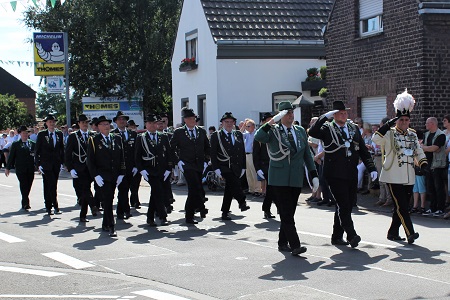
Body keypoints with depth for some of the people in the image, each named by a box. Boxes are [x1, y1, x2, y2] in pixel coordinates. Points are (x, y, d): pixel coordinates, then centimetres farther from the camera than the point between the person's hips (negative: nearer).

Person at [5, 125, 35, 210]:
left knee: (28, 187, 4)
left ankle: (24, 204, 16)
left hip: (31, 169, 3)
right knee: (24, 186, -11)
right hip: (20, 169, -3)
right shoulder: (16, 144, 5)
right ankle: (25, 203, -15)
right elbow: (11, 157, 5)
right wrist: (8, 168, 3)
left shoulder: (33, 144, 12)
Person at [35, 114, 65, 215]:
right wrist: (38, 164, -6)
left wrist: (62, 162, 6)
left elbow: (62, 149, 13)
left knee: (53, 186, 6)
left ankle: (48, 207, 14)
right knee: (50, 186, -9)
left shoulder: (59, 134, 8)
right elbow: (37, 150, 1)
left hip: (56, 165, 3)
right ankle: (55, 206, -10)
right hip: (46, 165, -3)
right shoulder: (41, 134, -1)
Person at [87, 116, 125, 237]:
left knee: (109, 201, 10)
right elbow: (90, 160, -3)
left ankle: (105, 225, 23)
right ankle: (111, 227, -11)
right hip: (102, 176, -4)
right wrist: (96, 175, -12)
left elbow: (122, 158, 12)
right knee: (107, 201, -11)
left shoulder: (117, 139, 11)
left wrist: (121, 174, 3)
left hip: (115, 176, 4)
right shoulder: (93, 140, -1)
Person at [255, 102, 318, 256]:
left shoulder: (300, 131, 13)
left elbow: (307, 155, 16)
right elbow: (258, 137, -22)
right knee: (286, 214, -10)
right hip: (280, 179, -5)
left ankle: (283, 243, 21)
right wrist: (272, 121, -28)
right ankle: (295, 245, -13)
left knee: (289, 213, 9)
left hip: (296, 179, 5)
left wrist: (314, 175, 10)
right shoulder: (273, 131, -2)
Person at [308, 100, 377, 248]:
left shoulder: (354, 128, 14)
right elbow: (312, 132, -20)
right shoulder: (327, 128, 0)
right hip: (335, 174, -5)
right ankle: (352, 236, -15)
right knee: (343, 204, -13)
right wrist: (325, 117, -20)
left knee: (346, 205, 9)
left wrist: (371, 168, 6)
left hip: (352, 175, 6)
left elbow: (363, 151, 15)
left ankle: (337, 236, 19)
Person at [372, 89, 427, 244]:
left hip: (409, 178, 6)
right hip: (393, 177, -6)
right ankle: (410, 233, -14)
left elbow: (419, 152, 20)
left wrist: (424, 165, 4)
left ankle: (393, 232, 23)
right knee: (401, 206, -12)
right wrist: (388, 124, -26)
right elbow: (376, 139, -21)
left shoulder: (412, 135, 13)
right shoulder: (389, 134, -4)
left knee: (401, 206, 11)